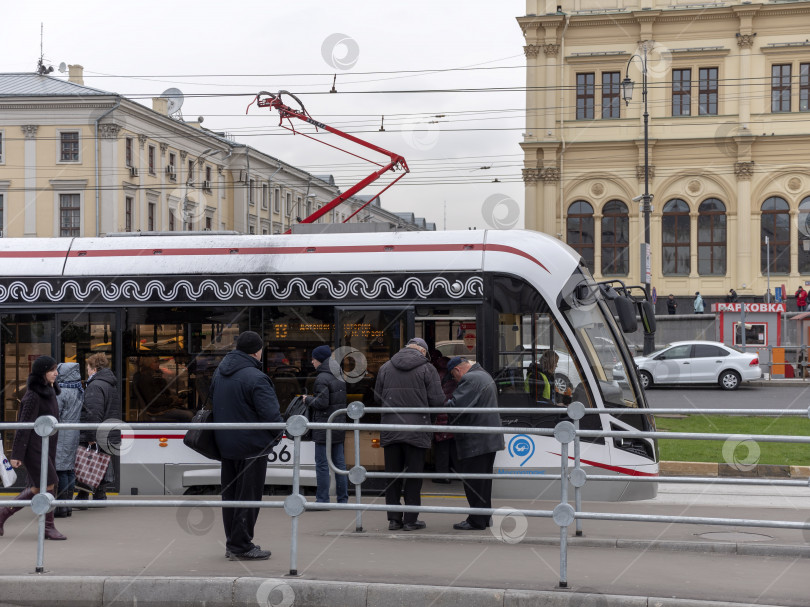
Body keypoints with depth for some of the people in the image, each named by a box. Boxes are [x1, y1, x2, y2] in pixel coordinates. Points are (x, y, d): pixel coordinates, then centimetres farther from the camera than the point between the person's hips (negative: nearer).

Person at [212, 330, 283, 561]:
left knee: (230, 495, 15)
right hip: (251, 446, -8)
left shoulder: (220, 373, 8)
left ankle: (232, 543, 23)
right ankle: (241, 546, 2)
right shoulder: (255, 378, -21)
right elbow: (271, 414, -22)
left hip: (225, 444, 8)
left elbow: (213, 402, 19)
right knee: (248, 496, 0)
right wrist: (278, 434, -4)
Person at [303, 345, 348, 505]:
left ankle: (322, 499, -3)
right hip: (339, 424, 9)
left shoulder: (322, 379, -14)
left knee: (322, 464, -4)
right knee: (339, 462, 10)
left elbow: (322, 403, -20)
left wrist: (308, 399, -4)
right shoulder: (339, 377, 14)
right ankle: (343, 499, 13)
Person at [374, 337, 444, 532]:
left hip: (390, 430, 3)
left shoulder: (385, 368, 8)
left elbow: (377, 397, 12)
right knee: (414, 475, 4)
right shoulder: (427, 369, -3)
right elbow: (437, 400, -6)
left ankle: (394, 518, 11)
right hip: (416, 430, -3)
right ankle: (411, 519, 5)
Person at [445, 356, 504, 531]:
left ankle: (476, 520, -3)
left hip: (476, 442, -11)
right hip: (490, 438, 11)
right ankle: (484, 518, 23)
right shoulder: (484, 375, 18)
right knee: (484, 480, 16)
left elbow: (456, 405, -23)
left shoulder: (470, 379, -15)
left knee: (473, 482, -5)